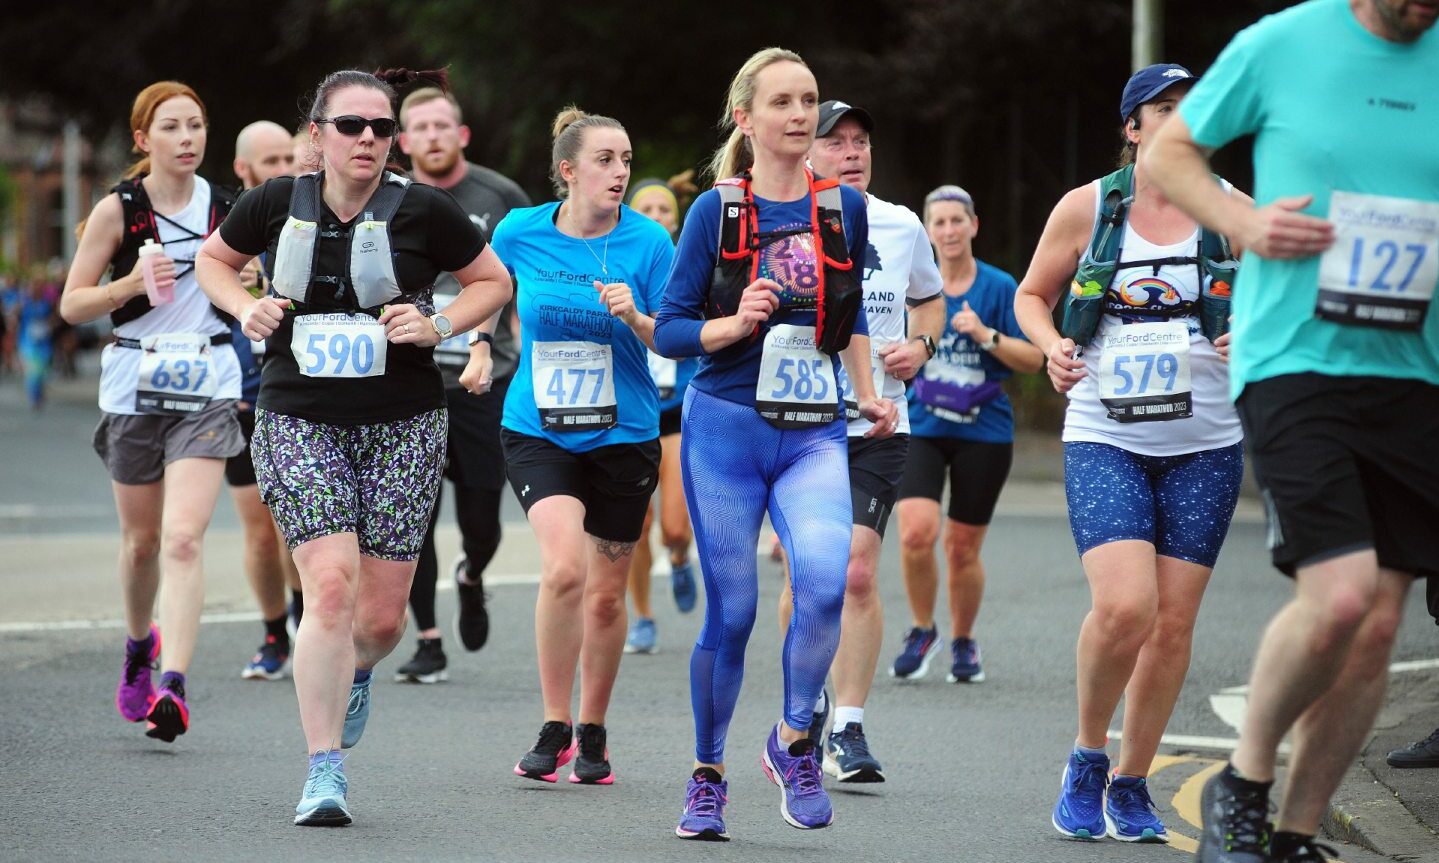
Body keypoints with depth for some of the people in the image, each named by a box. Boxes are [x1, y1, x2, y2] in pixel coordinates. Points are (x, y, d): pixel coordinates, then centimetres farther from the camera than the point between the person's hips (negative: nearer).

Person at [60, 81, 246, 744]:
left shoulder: (225, 209, 4)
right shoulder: (119, 209, -3)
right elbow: (72, 304, -2)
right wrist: (131, 285, -18)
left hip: (208, 390, 0)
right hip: (135, 386, 0)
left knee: (184, 537, -16)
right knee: (141, 541, 13)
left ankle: (172, 684, -22)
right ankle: (139, 644, 42)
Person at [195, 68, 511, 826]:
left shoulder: (422, 210, -5)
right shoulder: (277, 204, -1)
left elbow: (494, 281, 9)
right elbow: (214, 258, 19)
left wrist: (439, 325, -8)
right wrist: (244, 309, -1)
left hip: (402, 427, 0)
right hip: (298, 422, 0)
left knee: (380, 614, 2)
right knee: (330, 585, -16)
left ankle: (353, 672, 41)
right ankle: (323, 770, -10)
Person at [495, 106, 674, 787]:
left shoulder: (647, 242, -7)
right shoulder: (520, 231, -5)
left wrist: (635, 317, -23)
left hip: (623, 435, 1)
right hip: (536, 430, -1)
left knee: (605, 593, 8)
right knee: (564, 567, -22)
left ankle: (593, 735, 28)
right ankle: (554, 728, -7)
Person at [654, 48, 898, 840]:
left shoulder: (844, 206, 7)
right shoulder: (716, 211, -2)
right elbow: (669, 330, -1)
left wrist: (868, 395, 13)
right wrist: (733, 325, -18)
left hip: (814, 435, 2)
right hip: (725, 426, -2)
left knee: (825, 580, -23)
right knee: (730, 610, 1)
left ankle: (793, 741, -2)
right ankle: (707, 777, 20)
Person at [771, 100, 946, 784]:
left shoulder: (902, 227, 6)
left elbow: (930, 300, 23)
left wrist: (920, 347, 4)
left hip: (877, 425, 1)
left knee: (857, 570, -12)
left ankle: (849, 729, -6)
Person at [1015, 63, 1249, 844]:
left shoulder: (1232, 210, 1)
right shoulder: (1086, 208, 0)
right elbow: (1032, 295, 13)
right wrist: (1051, 344, -7)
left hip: (1204, 444, 2)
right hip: (1104, 439, -2)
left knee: (1172, 624, 1)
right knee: (1123, 605, -19)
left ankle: (1131, 784, 20)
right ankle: (1086, 758, 5)